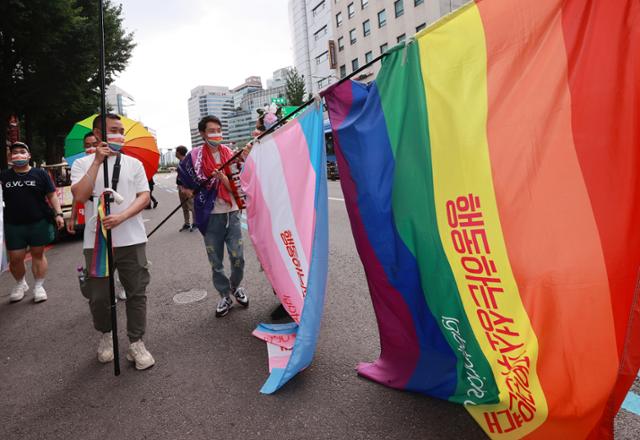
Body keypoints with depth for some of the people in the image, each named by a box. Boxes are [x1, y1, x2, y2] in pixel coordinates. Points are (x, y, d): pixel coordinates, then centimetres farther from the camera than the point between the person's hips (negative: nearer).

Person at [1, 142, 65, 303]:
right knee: (15, 258, 5)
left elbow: (52, 195, 1)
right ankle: (20, 284, 31)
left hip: (39, 223, -2)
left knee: (38, 254, 7)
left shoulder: (40, 173, 1)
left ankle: (39, 286, 19)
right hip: (13, 225, 2)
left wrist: (58, 214, -8)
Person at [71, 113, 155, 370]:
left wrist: (122, 216, -16)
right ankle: (105, 335, 35)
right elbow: (80, 196, -11)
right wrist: (97, 161, -12)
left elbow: (144, 197, 0)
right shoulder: (82, 164, 5)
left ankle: (136, 343, 16)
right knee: (98, 296, 10)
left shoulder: (133, 163, 7)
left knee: (136, 293, 3)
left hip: (132, 240, 1)